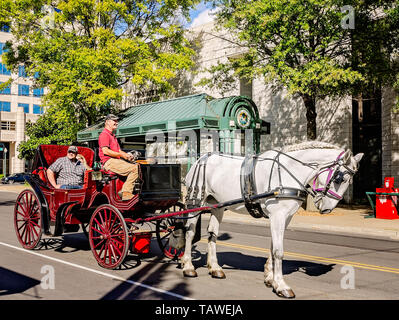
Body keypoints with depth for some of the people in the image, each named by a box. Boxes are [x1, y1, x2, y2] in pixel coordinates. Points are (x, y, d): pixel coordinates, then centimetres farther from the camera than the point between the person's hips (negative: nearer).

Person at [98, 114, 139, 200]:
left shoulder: (113, 136, 28)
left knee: (137, 166, -1)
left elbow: (118, 150, 28)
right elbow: (105, 151, -18)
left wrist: (127, 155, 7)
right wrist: (121, 155, -15)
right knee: (134, 169, -22)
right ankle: (126, 193, -20)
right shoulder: (104, 134, -6)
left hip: (116, 161, 10)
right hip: (109, 162, -10)